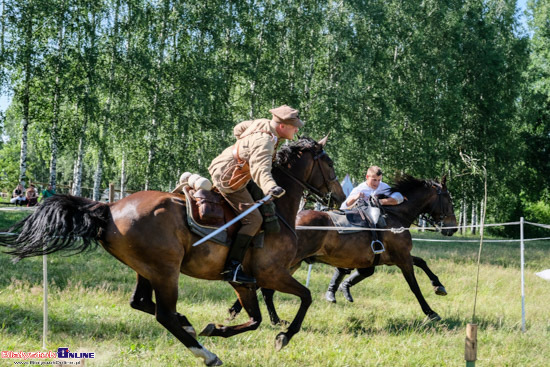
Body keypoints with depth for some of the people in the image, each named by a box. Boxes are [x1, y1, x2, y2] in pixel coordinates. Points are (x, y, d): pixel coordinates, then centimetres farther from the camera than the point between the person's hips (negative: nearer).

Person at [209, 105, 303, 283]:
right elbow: (260, 169, -46)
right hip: (228, 179, -10)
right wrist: (271, 188, -63)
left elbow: (239, 129, 17)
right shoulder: (265, 142, -29)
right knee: (253, 220, -16)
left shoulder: (263, 123, -1)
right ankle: (232, 268, -18)